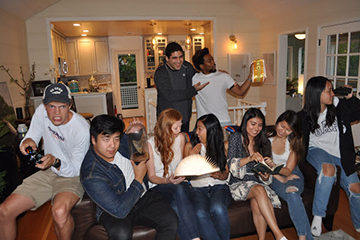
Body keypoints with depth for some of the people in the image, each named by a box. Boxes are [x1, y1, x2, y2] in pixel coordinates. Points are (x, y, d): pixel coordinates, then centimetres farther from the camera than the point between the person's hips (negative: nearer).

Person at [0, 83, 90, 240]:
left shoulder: (82, 129, -24)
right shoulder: (41, 111, -9)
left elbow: (76, 170, -16)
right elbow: (32, 137, 4)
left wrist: (55, 162, -35)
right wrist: (28, 141, -20)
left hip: (73, 176, -5)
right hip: (48, 172, 6)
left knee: (59, 212, -35)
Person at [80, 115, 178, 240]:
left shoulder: (121, 143, -9)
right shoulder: (91, 175, -26)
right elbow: (119, 210, -27)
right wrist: (138, 179, -18)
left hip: (142, 197, 5)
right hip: (113, 209, -4)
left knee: (171, 221, -19)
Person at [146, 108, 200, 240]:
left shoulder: (180, 138, 7)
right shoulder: (150, 144, -5)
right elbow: (151, 176, -2)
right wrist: (167, 181, -20)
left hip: (179, 184, 2)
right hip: (159, 185, -2)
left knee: (180, 190, -37)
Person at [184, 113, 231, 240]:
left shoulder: (224, 145, 7)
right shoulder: (190, 146, 6)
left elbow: (226, 174, 10)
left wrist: (219, 175, -14)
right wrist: (191, 157, -8)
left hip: (219, 186, 0)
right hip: (198, 188, 1)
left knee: (218, 209, -33)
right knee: (200, 214, -31)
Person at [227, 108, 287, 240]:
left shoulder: (264, 142, 11)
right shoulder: (235, 138, 1)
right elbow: (231, 164, -11)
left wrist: (265, 176, -15)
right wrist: (250, 158, -27)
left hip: (258, 183, 3)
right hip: (239, 183, -2)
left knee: (257, 203, -31)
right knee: (259, 190, -33)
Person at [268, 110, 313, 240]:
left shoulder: (294, 142, -2)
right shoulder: (267, 139, -5)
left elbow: (288, 170, -7)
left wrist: (274, 167, -28)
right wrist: (282, 179, -15)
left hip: (293, 175, 1)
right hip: (275, 178, -1)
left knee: (292, 192, -34)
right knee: (292, 195, -32)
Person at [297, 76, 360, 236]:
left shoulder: (338, 106, -6)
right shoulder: (304, 117, -10)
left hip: (339, 153, 4)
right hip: (317, 150, -3)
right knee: (328, 168, -37)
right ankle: (318, 216, -27)